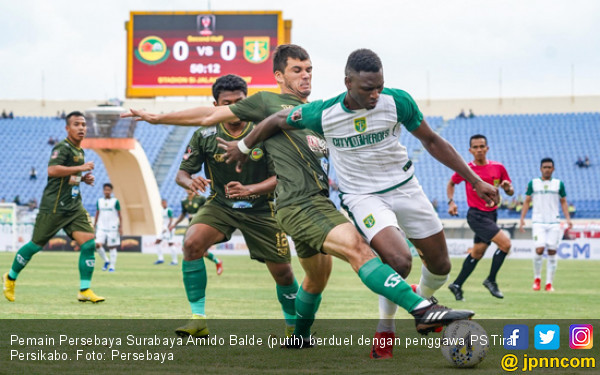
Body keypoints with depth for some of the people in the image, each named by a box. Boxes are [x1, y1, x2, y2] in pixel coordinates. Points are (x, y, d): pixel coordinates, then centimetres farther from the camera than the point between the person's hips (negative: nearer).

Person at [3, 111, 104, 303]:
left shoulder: (79, 151, 16)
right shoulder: (63, 147, -12)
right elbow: (52, 170, -28)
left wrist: (83, 179, 11)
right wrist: (81, 168, -24)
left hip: (74, 206, 8)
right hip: (54, 206, -7)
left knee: (88, 243, -9)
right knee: (36, 245, 3)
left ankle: (84, 291, -6)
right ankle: (10, 277, 25)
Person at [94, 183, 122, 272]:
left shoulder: (115, 201, -1)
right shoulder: (99, 201, 9)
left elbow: (119, 215, 1)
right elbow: (97, 214, 16)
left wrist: (120, 227, -4)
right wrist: (94, 226, 12)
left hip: (112, 228, -3)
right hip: (101, 228, 3)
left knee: (112, 247, -1)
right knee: (97, 245, -11)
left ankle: (112, 266, 9)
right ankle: (106, 261, 9)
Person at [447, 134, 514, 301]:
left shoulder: (498, 168, 3)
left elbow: (510, 192, 10)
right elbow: (451, 183, 13)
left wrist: (508, 187, -13)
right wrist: (451, 202, -2)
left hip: (492, 214, 5)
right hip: (476, 215, -5)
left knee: (477, 253, 10)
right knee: (505, 243, -19)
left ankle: (457, 285, 24)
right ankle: (491, 280, -5)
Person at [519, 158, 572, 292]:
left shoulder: (559, 184, 9)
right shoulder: (533, 183, 7)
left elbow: (563, 202, 15)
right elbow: (527, 202, 10)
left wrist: (568, 218, 2)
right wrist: (522, 219, 0)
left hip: (554, 222, 1)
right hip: (538, 222, -1)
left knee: (552, 252, -4)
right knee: (539, 249, -17)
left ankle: (549, 283, 4)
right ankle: (537, 278, 3)